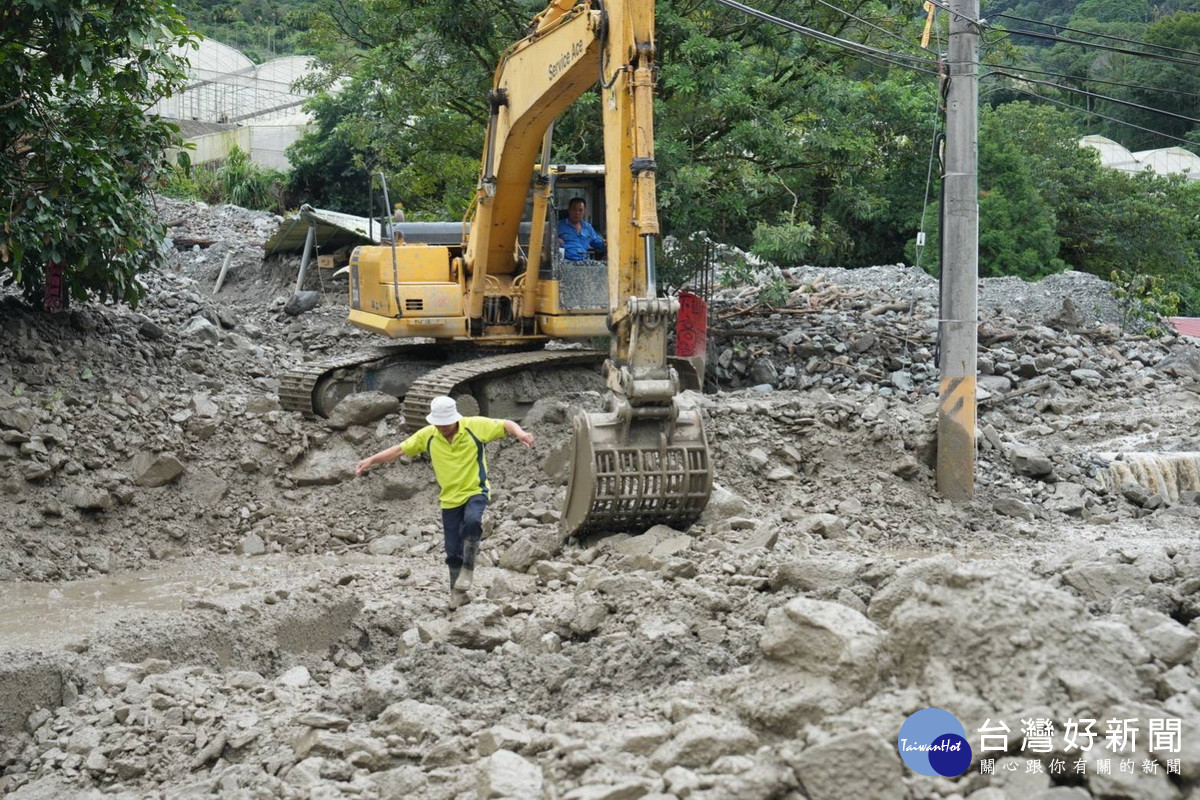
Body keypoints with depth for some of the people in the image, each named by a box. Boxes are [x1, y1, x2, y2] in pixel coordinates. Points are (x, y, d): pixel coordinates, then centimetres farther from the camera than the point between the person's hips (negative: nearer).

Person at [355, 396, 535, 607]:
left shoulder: (474, 426, -13)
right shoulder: (427, 435, -5)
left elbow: (506, 425, -9)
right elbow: (400, 449, 3)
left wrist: (519, 433, -30)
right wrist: (372, 460, -2)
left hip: (476, 491, -3)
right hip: (449, 499, 3)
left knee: (472, 521, -35)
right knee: (453, 550, 7)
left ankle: (468, 568, -13)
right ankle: (457, 593, 26)